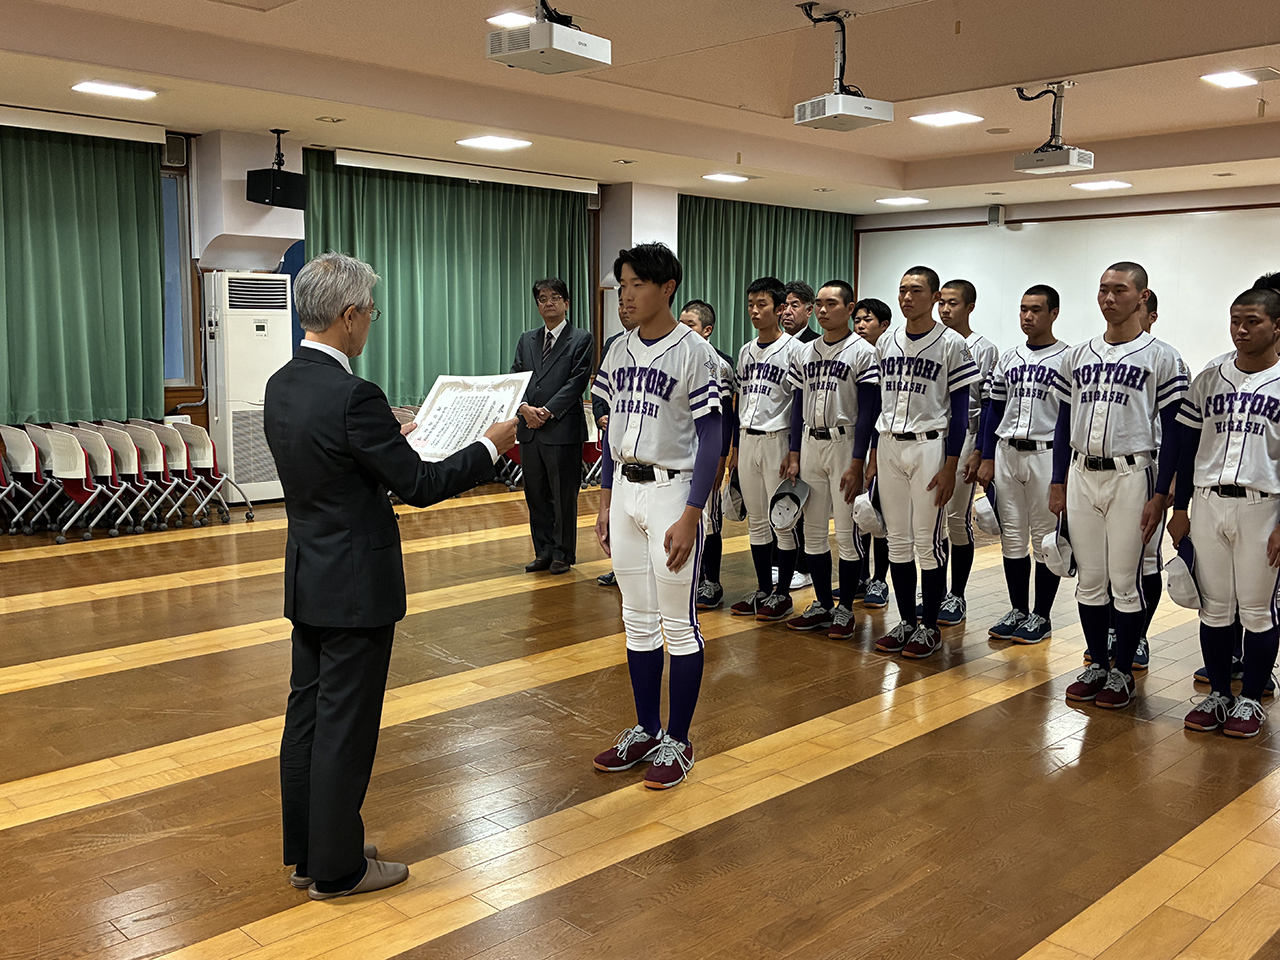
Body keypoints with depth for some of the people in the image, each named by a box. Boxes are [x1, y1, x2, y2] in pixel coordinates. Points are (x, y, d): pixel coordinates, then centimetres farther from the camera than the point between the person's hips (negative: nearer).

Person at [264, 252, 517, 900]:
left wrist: (393, 434, 23)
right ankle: (337, 869, 19)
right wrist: (490, 447, -5)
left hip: (307, 578, 9)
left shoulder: (281, 385, 3)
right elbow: (419, 486, -18)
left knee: (307, 715, 17)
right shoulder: (353, 396, -24)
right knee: (346, 726, 4)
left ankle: (306, 854, 31)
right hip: (356, 585, -9)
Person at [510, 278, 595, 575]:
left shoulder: (581, 340, -1)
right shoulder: (526, 340, 15)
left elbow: (577, 382, -9)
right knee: (536, 495, 11)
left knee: (564, 495, 3)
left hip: (562, 429, -5)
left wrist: (547, 411, -15)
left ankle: (563, 554, 13)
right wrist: (525, 408, -9)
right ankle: (544, 552, 22)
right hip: (529, 430, 5)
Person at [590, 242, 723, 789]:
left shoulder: (693, 352, -10)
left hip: (672, 489, -6)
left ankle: (678, 741, 15)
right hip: (624, 490, 7)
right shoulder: (619, 351, 9)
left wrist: (689, 517, -17)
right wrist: (605, 502, 12)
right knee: (637, 621, 13)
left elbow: (710, 440, -11)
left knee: (679, 625, 3)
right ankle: (646, 730, 25)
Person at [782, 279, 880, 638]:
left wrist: (857, 464, -15)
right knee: (813, 531, 9)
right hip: (810, 444, 6)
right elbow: (798, 406, 13)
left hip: (844, 443, -5)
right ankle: (823, 604, 20)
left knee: (846, 532, 0)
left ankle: (845, 609, 12)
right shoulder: (804, 353, 11)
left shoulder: (862, 352, -6)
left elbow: (867, 411, -10)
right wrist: (794, 456, 6)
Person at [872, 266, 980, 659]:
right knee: (897, 539, 9)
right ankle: (906, 621, 19)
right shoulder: (886, 343, 10)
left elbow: (959, 409, -6)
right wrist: (873, 455, 10)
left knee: (928, 541, 0)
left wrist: (950, 466, -12)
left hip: (929, 446, -5)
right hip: (888, 447, 5)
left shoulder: (951, 344, -5)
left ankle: (929, 627, 11)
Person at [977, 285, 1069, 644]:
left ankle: (1041, 616, 14)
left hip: (1046, 455, -5)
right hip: (1006, 453, 5)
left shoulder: (1068, 359, -5)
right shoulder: (1008, 359, 11)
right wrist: (987, 459, 7)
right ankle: (1018, 611, 21)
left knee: (1045, 538, 3)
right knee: (1012, 536, 10)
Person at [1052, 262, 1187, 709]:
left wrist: (1160, 495, -10)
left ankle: (1123, 671, 14)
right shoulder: (1077, 355, 11)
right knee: (1089, 579, 9)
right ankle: (1097, 664, 22)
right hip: (1080, 475, 4)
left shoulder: (1162, 358, -3)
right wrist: (1058, 482, 8)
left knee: (1126, 582, 1)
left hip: (1130, 475, -4)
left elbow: (1173, 432, -4)